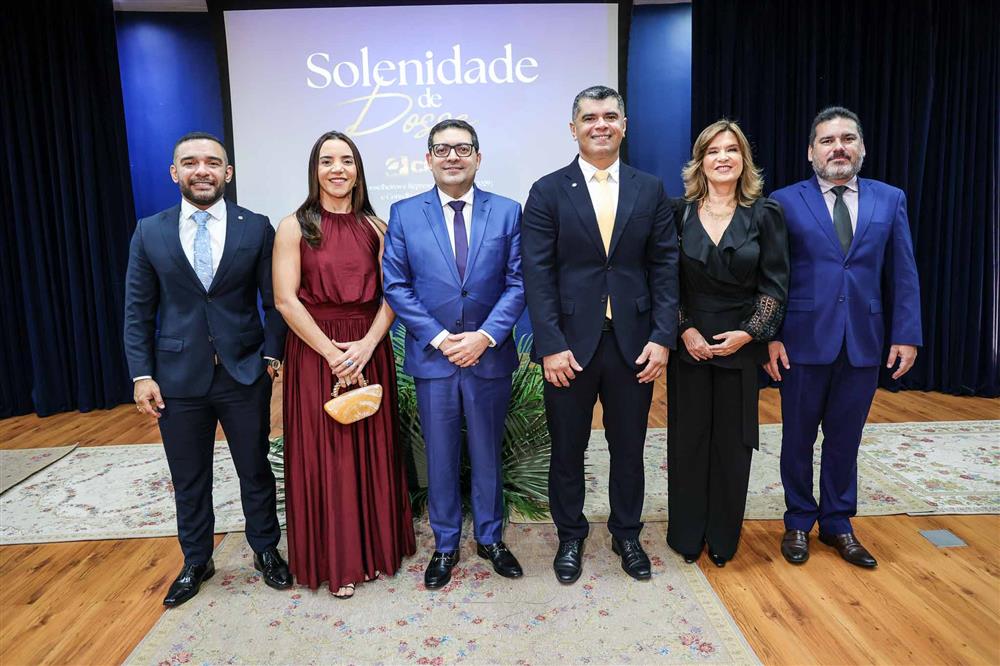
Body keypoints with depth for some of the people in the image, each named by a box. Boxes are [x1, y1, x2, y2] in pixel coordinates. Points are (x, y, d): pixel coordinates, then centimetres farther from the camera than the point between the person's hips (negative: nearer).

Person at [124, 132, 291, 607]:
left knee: (256, 471, 13)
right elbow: (138, 311, 3)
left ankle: (266, 551, 34)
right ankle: (196, 562, 36)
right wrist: (142, 375, -2)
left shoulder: (257, 228, -2)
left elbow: (273, 301, 0)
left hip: (245, 374, -1)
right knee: (189, 481, 15)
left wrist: (272, 355, -8)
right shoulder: (150, 232, 2)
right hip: (179, 377, 2)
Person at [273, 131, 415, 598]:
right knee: (323, 453, 4)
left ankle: (375, 547, 28)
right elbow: (285, 300, -8)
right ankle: (335, 560, 20)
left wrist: (367, 344, -13)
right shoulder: (294, 227, -2)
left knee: (372, 449, 9)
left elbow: (390, 295, 2)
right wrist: (332, 352, -13)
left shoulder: (374, 227, 6)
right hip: (313, 351, -2)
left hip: (368, 350, 3)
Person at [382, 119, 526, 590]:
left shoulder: (507, 212, 1)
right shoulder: (404, 214, 1)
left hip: (489, 356, 1)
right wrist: (439, 338, -11)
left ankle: (490, 538, 33)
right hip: (432, 357, 0)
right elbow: (396, 286, -3)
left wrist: (485, 336, -14)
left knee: (488, 453, 14)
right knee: (440, 458, 12)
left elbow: (517, 283, -2)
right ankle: (445, 545, 30)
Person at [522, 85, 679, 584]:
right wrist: (551, 345, -13)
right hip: (570, 343, -1)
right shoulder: (548, 192, -1)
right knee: (567, 449, 12)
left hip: (634, 343, 2)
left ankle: (626, 534, 36)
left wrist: (662, 337, -6)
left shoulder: (650, 190, 6)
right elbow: (537, 275, -6)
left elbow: (665, 268, 3)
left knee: (629, 448, 15)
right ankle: (570, 537, 34)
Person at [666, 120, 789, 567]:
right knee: (688, 439, 7)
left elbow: (774, 285, -1)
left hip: (741, 345, 0)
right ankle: (687, 535, 24)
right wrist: (685, 331, -10)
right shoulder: (680, 214, 0)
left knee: (732, 442, 8)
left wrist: (749, 333, -11)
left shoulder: (764, 215, -1)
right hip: (689, 343, 0)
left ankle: (724, 537, 26)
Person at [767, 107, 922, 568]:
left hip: (864, 343, 2)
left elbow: (902, 274, 5)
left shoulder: (890, 200, 7)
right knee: (798, 439, 10)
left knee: (845, 440, 13)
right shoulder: (786, 201, -1)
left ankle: (837, 523, 30)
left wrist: (906, 335, -1)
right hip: (803, 341, -2)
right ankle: (798, 522, 28)